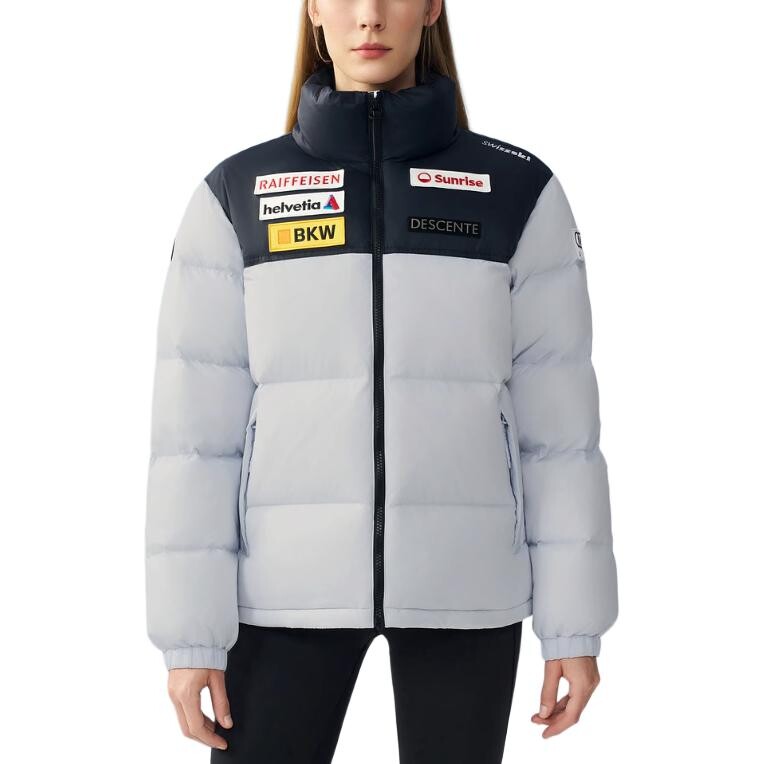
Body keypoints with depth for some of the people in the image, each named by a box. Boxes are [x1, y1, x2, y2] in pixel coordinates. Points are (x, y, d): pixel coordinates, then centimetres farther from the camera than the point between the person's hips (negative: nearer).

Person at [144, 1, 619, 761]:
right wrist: (190, 632, -5)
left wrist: (575, 623, 0)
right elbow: (196, 427, -1)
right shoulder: (236, 194, 2)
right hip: (293, 580, 0)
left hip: (461, 578, 0)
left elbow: (558, 418, 2)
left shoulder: (520, 194, 2)